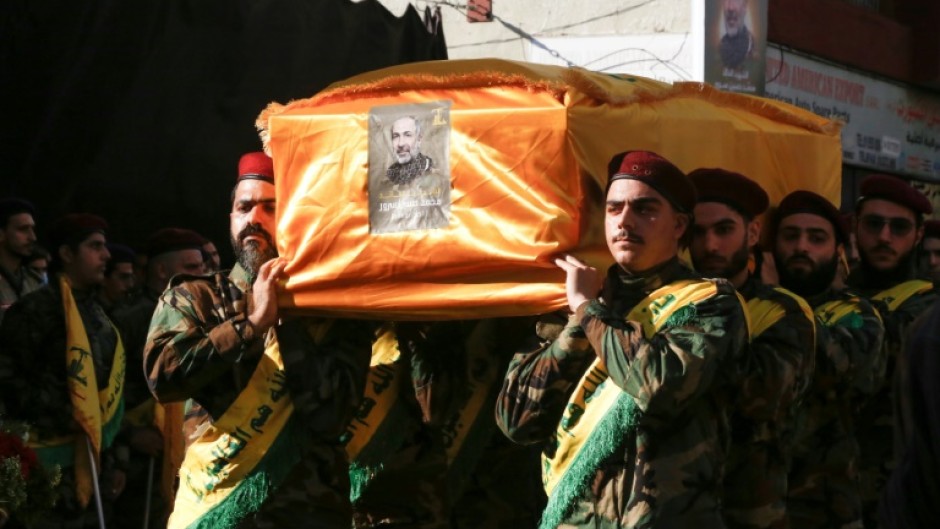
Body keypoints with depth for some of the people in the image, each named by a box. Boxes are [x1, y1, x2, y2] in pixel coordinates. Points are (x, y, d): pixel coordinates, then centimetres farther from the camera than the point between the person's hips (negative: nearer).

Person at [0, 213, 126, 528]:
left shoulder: (97, 314, 17)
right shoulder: (39, 307, -9)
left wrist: (115, 460, 16)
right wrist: (60, 416, -18)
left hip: (96, 463, 8)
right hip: (53, 466, -8)